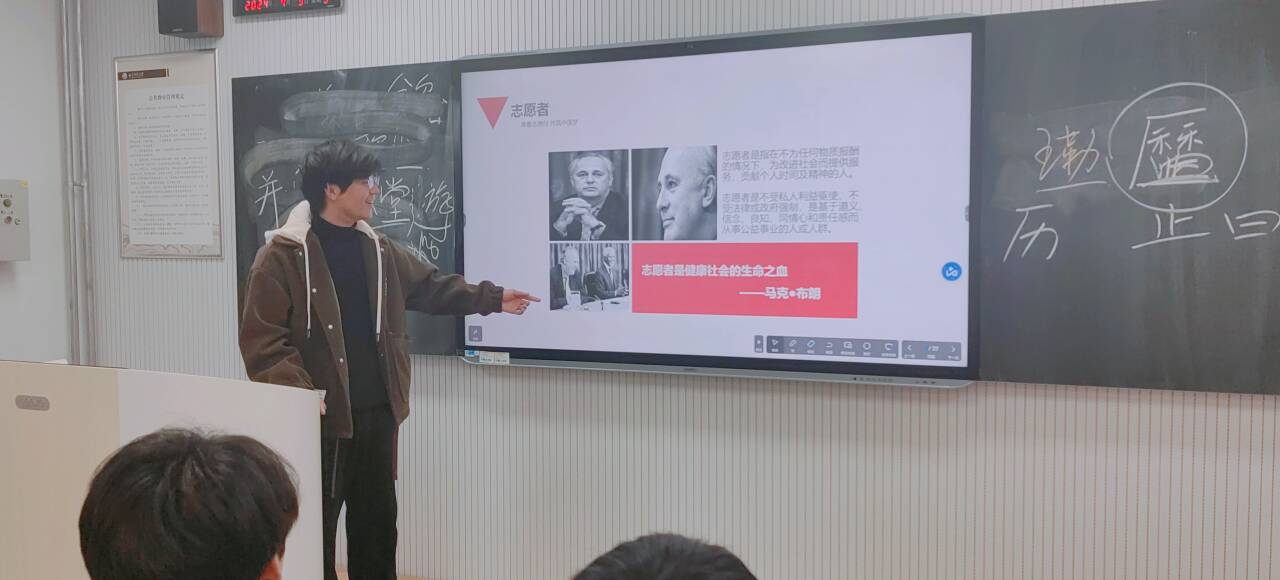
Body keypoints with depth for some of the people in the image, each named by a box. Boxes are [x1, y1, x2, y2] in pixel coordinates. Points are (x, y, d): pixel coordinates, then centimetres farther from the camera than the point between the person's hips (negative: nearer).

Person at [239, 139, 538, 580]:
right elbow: (262, 340, -14)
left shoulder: (375, 249, 10)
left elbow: (430, 287, 20)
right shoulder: (282, 256, -11)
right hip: (322, 416, -6)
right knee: (316, 525, 3)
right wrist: (299, 392, -24)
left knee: (378, 518, 17)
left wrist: (492, 298, 16)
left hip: (377, 411, 7)